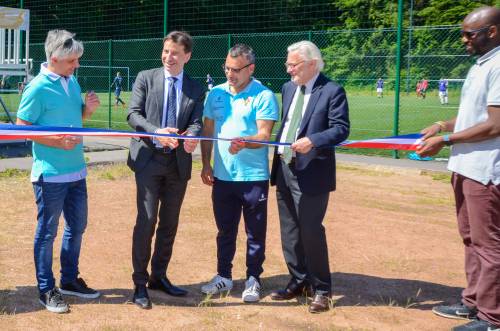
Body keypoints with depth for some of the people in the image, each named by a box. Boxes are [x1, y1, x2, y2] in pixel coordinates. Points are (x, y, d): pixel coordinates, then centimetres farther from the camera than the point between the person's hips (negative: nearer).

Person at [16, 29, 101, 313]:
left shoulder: (72, 81, 7)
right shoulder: (38, 88, -15)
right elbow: (22, 128, -12)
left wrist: (89, 108, -2)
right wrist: (57, 141, -20)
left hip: (77, 171, 8)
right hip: (51, 174, -8)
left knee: (77, 227, 16)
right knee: (48, 232, 3)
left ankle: (70, 280, 32)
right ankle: (46, 289, 15)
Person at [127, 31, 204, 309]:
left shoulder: (196, 89, 7)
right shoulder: (146, 78, 2)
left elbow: (196, 122, -2)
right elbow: (133, 114, -6)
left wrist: (191, 137, -27)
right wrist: (156, 132, -24)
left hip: (178, 163, 3)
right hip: (149, 159, -3)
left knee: (170, 223, 11)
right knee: (146, 221, -7)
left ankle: (159, 276, 26)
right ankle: (140, 283, 3)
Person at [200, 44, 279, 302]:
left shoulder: (264, 96, -7)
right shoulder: (216, 93, 7)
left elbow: (264, 134, -15)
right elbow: (207, 131, 12)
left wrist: (244, 143, -34)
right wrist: (206, 165, 7)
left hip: (254, 177, -4)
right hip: (222, 176, 4)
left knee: (255, 232, 6)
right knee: (225, 230, 15)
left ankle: (253, 280, 19)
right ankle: (224, 276, 27)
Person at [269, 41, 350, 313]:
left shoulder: (332, 91, -9)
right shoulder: (288, 88, 13)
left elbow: (341, 129, -14)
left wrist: (312, 141, -28)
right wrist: (277, 159, 12)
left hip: (311, 173, -7)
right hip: (284, 169, 7)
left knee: (311, 231, -3)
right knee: (289, 231, 13)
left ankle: (321, 290, 11)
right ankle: (298, 281, 28)